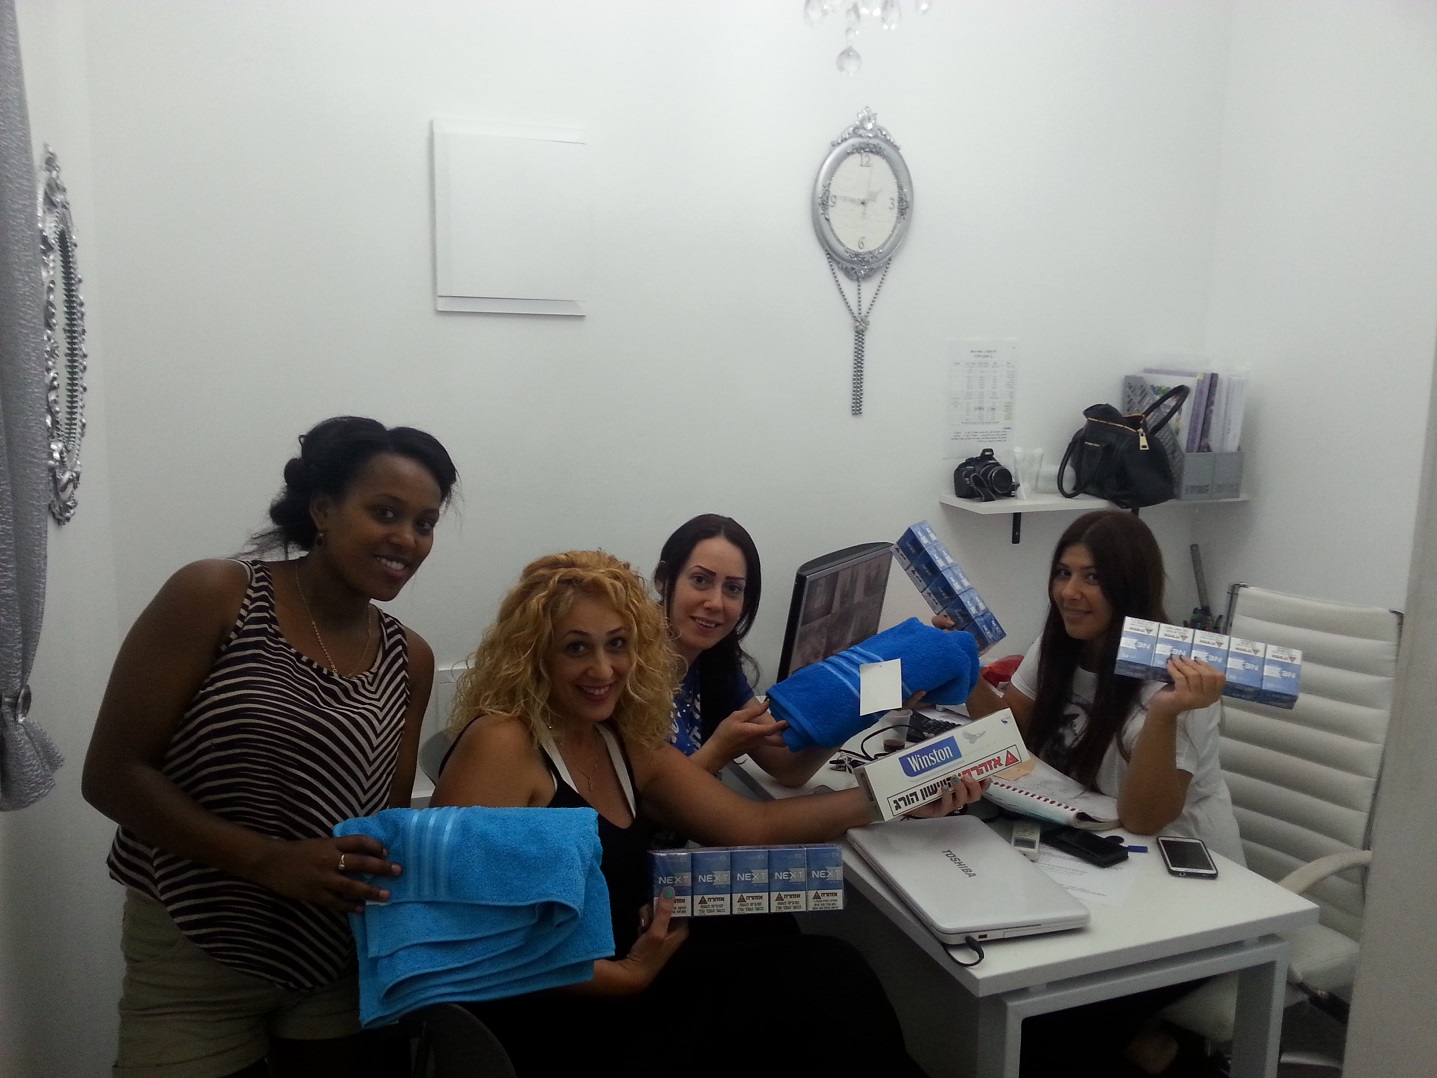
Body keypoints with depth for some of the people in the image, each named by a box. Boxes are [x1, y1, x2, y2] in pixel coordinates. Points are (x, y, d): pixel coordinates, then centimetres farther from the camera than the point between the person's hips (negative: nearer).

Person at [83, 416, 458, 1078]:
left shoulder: (408, 660, 1)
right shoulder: (214, 596, -12)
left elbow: (390, 818, 7)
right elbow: (111, 775, -14)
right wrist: (269, 859, -23)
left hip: (337, 960, 4)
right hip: (193, 959, -3)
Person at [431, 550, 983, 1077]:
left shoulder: (627, 742, 7)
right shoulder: (502, 744, -16)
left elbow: (751, 825, 6)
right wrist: (624, 977, -21)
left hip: (624, 986, 7)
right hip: (545, 1025, -7)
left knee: (826, 968, -12)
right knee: (823, 978, -15)